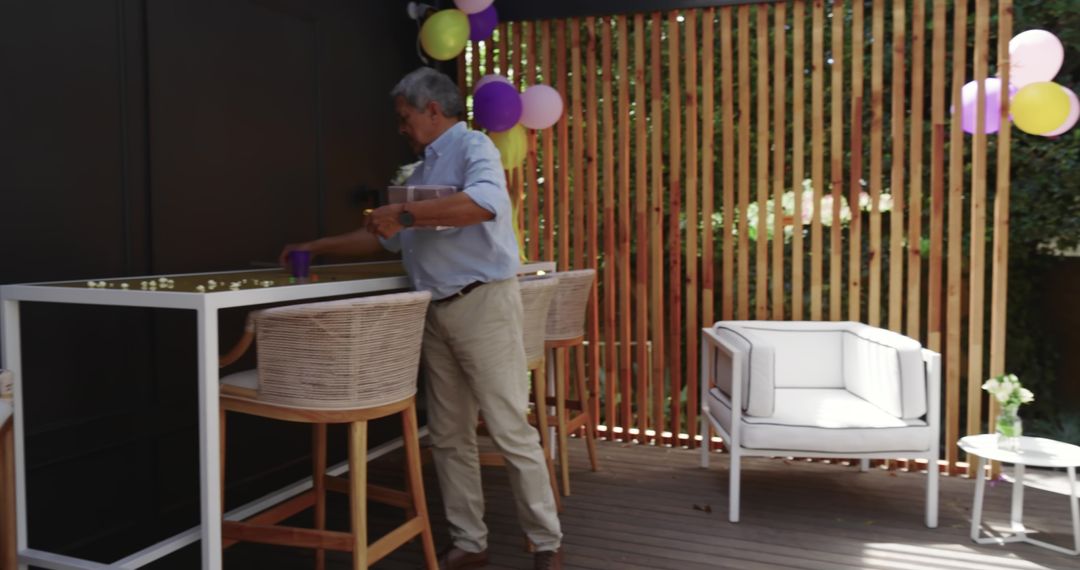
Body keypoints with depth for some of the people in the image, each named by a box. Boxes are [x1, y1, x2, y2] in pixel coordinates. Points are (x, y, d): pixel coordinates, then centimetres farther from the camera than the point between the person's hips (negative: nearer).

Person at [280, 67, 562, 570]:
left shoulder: (472, 146, -5)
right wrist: (317, 248, 26)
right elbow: (384, 237, 27)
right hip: (437, 314, 8)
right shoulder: (422, 170, 20)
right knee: (449, 436, 10)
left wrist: (405, 214, -24)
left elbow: (488, 203, -27)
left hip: (482, 304, -8)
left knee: (511, 431, -4)